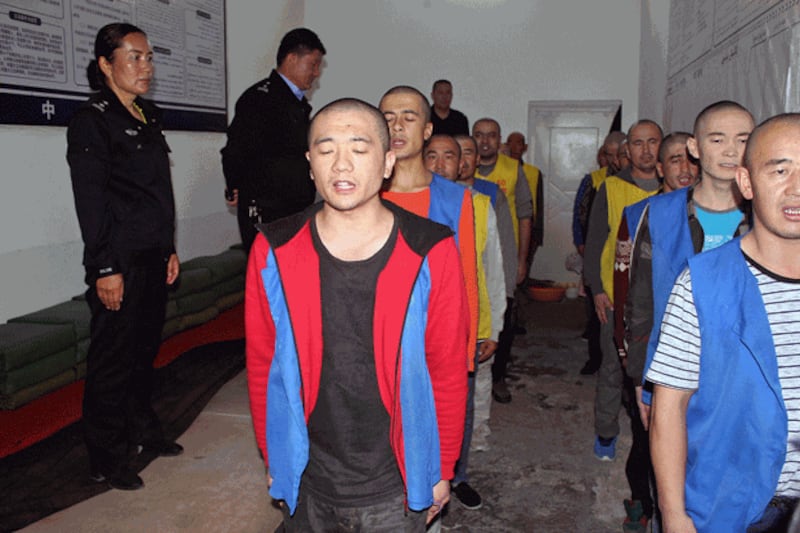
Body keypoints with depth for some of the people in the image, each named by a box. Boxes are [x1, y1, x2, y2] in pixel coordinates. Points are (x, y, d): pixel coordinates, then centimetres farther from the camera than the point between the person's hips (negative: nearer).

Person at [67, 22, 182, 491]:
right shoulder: (93, 121, -9)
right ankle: (108, 459, 15)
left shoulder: (148, 118, 14)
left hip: (154, 259, 7)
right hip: (121, 263, -7)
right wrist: (105, 269, -16)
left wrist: (170, 249, 17)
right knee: (113, 358, 2)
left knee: (145, 349, 16)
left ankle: (142, 430, 33)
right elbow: (91, 203, -14)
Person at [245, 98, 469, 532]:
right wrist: (273, 459, 6)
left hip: (396, 485, -1)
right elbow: (262, 365, 0)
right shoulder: (273, 252, -8)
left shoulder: (431, 252, -12)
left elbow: (448, 369, -5)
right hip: (305, 482, 1)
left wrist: (441, 470, 1)